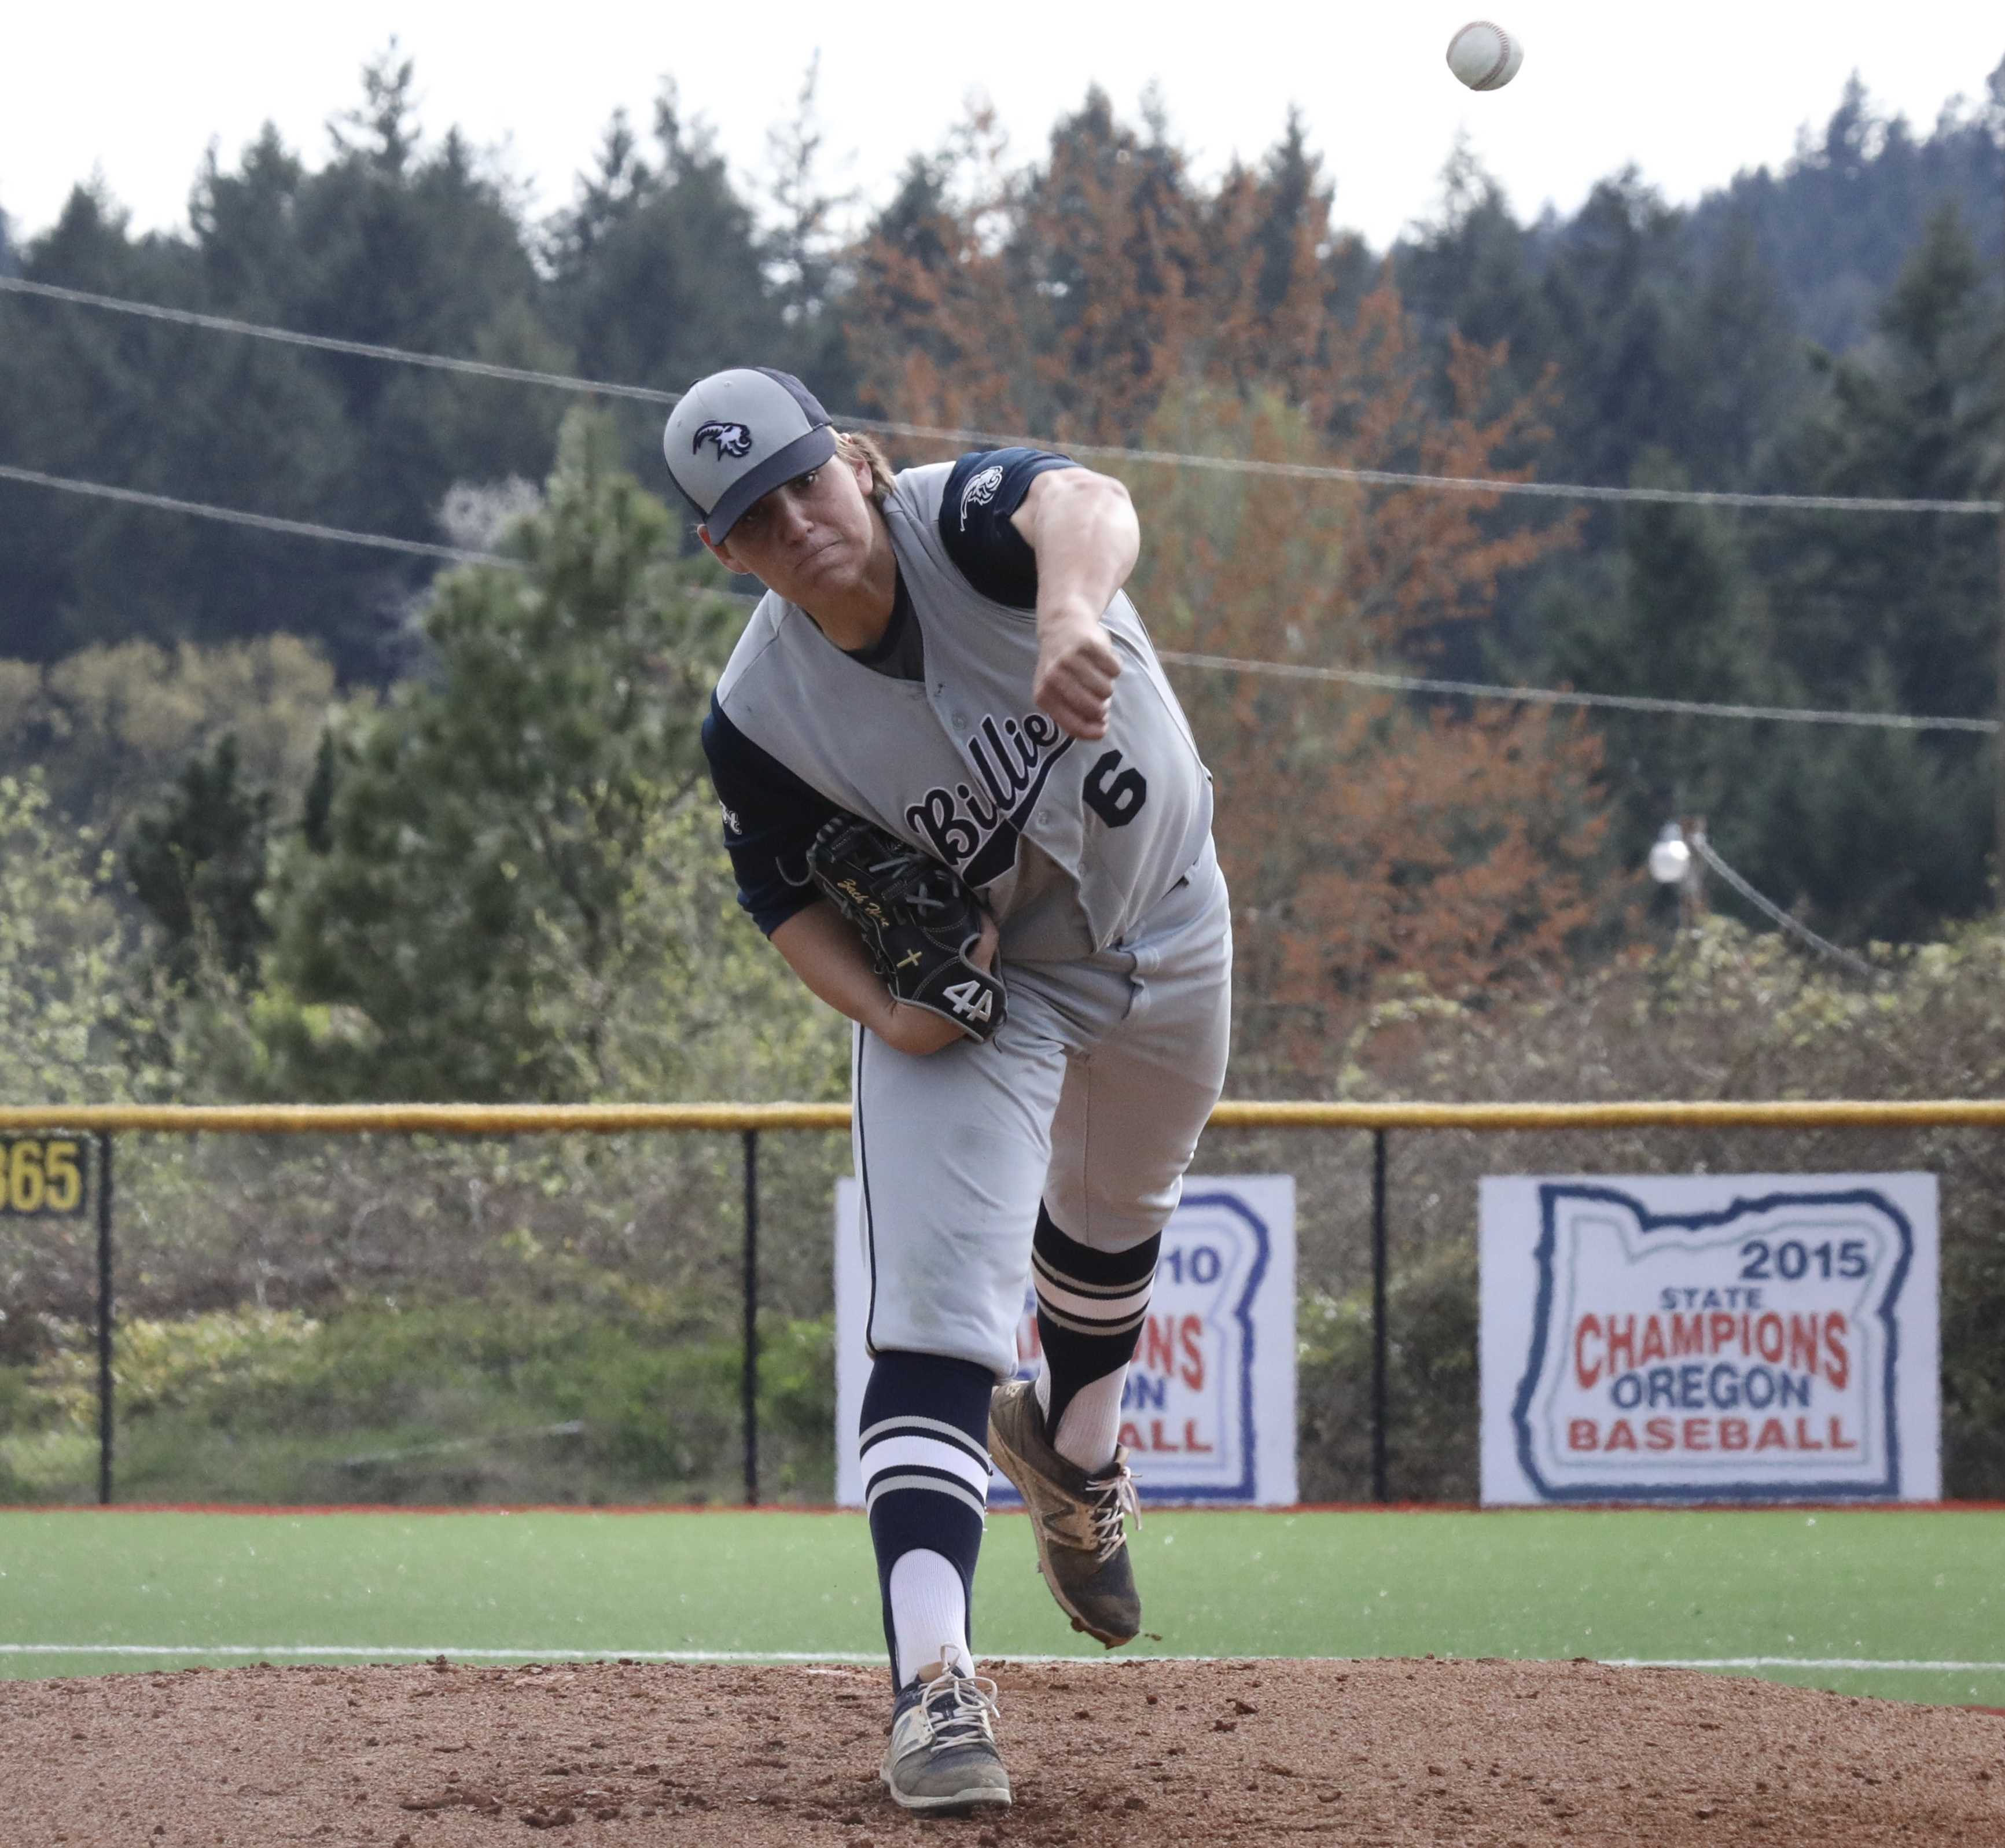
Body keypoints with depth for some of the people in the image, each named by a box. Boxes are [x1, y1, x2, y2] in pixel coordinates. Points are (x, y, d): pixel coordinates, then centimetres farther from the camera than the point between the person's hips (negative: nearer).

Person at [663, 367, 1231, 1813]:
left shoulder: (961, 518, -30)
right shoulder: (762, 716, -24)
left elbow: (1083, 504, -53)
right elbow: (789, 893, -7)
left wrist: (1070, 617, -76)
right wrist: (882, 1008, -26)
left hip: (1162, 924, 2)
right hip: (967, 988, -2)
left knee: (1114, 1215, 26)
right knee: (941, 1298, -18)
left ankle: (1074, 1455, 59)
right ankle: (933, 1681, -29)